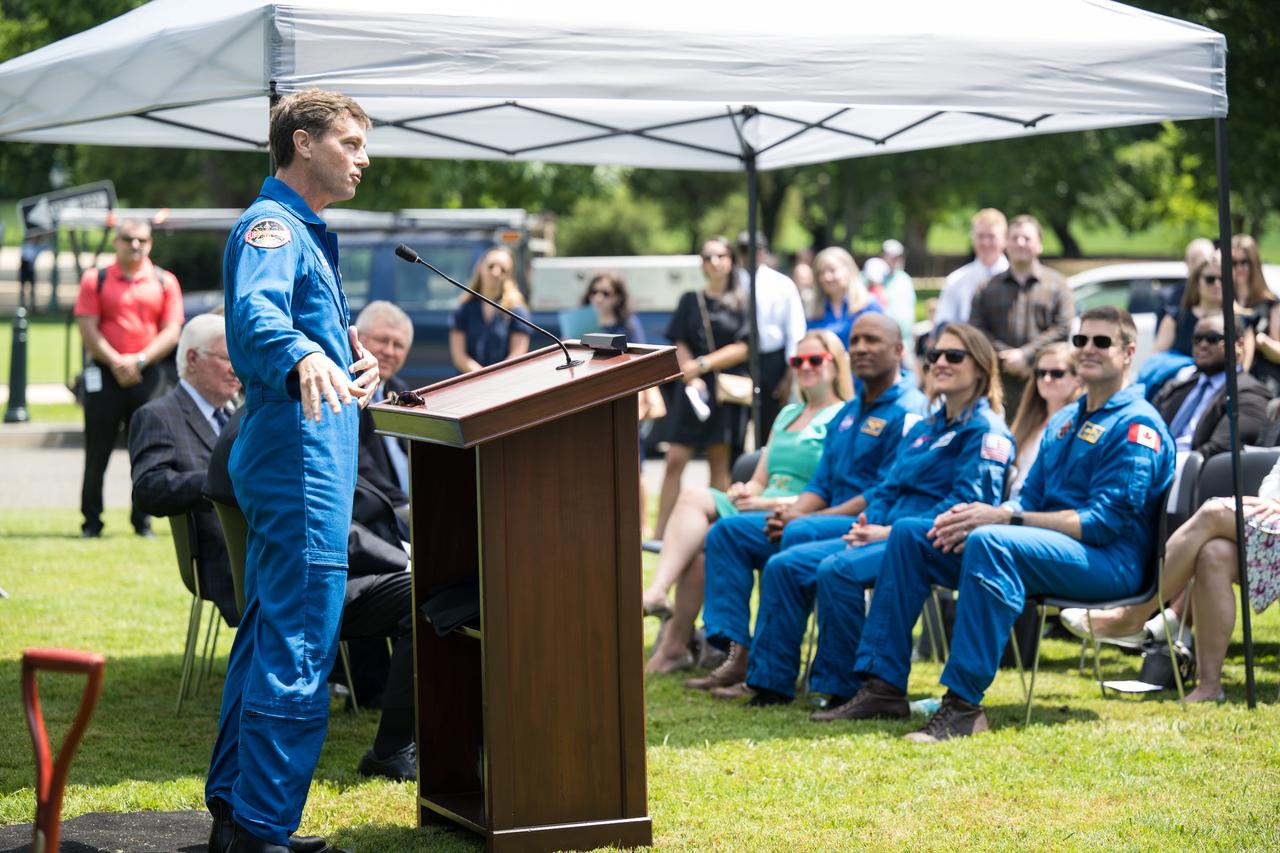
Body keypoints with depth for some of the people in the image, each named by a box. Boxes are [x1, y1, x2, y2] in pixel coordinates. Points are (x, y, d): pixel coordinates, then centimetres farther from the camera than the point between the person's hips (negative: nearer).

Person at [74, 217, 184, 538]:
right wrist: (116, 362, -13)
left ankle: (142, 521, 10)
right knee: (97, 453, 0)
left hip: (148, 375, 1)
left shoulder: (164, 282, 7)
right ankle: (91, 522, 7)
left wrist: (140, 360, -10)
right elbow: (87, 328, -2)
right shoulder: (95, 279, 5)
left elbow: (172, 331, 2)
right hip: (104, 373, -1)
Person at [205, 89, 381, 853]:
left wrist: (350, 353, 9)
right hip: (299, 458, -11)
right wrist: (304, 356, -52)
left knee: (270, 635, 16)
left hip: (296, 466, 11)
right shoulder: (271, 226, -12)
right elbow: (256, 310, -32)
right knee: (298, 649, -11)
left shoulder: (307, 232, 21)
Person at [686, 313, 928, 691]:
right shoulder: (847, 414, 21)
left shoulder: (908, 412, -9)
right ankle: (737, 653, -13)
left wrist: (805, 519, -18)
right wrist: (791, 513, -4)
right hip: (830, 517, 10)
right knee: (728, 531, -1)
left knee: (801, 534, -36)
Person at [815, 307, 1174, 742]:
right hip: (1051, 546, 9)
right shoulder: (1064, 420, 22)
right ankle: (882, 685, -7)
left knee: (989, 542, -37)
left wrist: (1005, 518, -21)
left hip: (1108, 560, -9)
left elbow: (1103, 522, -17)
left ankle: (964, 703, -42)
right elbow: (1030, 496, 20)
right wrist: (978, 514, -4)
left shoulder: (1137, 425, -7)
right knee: (910, 533, 0)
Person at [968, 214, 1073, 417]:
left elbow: (1063, 329, 0)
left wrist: (1025, 355, -10)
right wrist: (1005, 356, -9)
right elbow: (977, 331, 6)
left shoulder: (1056, 285, 11)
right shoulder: (988, 288, 16)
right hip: (1000, 382, 1)